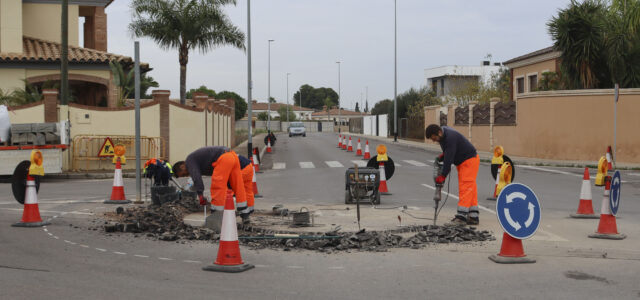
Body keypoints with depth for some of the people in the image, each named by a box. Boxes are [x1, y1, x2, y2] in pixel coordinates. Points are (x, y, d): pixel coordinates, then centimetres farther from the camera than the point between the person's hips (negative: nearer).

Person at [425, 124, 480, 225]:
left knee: (465, 188, -14)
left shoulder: (450, 137, -29)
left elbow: (449, 158, -28)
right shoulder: (442, 131, 3)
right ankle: (474, 217, 10)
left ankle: (461, 216, -17)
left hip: (469, 160, -10)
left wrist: (443, 175, -23)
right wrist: (443, 155, 2)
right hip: (461, 162, 10)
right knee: (470, 189, 8)